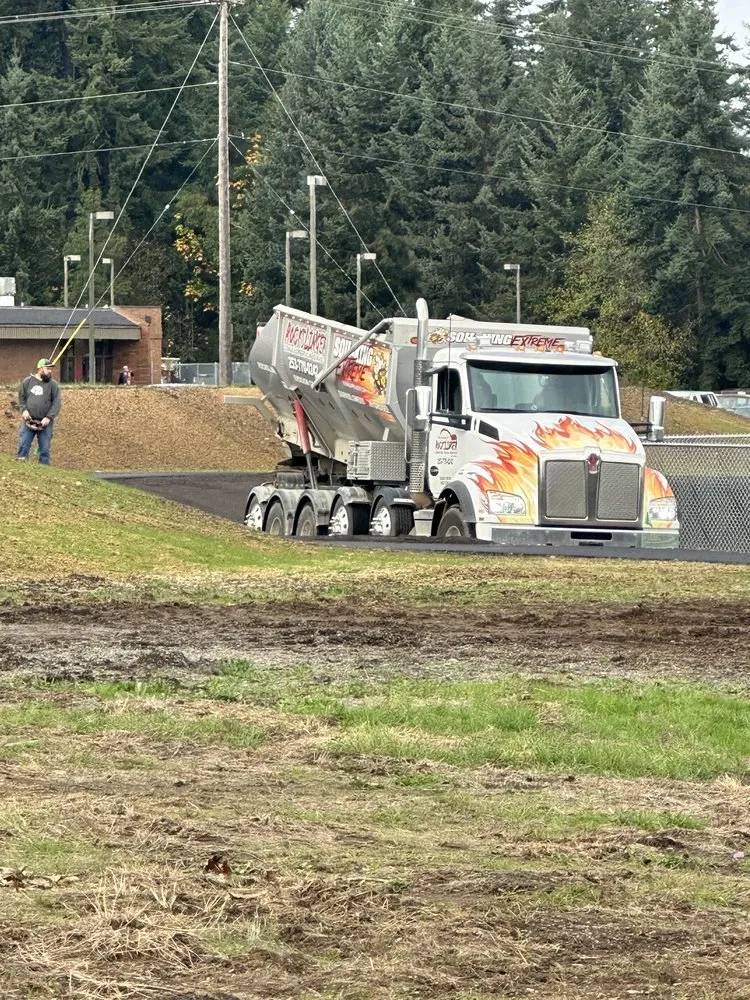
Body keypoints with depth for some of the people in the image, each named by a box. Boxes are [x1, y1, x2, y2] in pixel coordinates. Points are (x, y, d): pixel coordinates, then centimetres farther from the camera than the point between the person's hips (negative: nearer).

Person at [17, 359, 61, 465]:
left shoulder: (53, 384, 0)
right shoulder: (28, 382, 5)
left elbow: (56, 403, -5)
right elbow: (21, 397, 11)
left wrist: (49, 417, -15)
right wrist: (24, 409, -7)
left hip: (44, 423, -1)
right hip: (28, 420, 1)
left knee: (45, 449, 5)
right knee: (23, 446, -2)